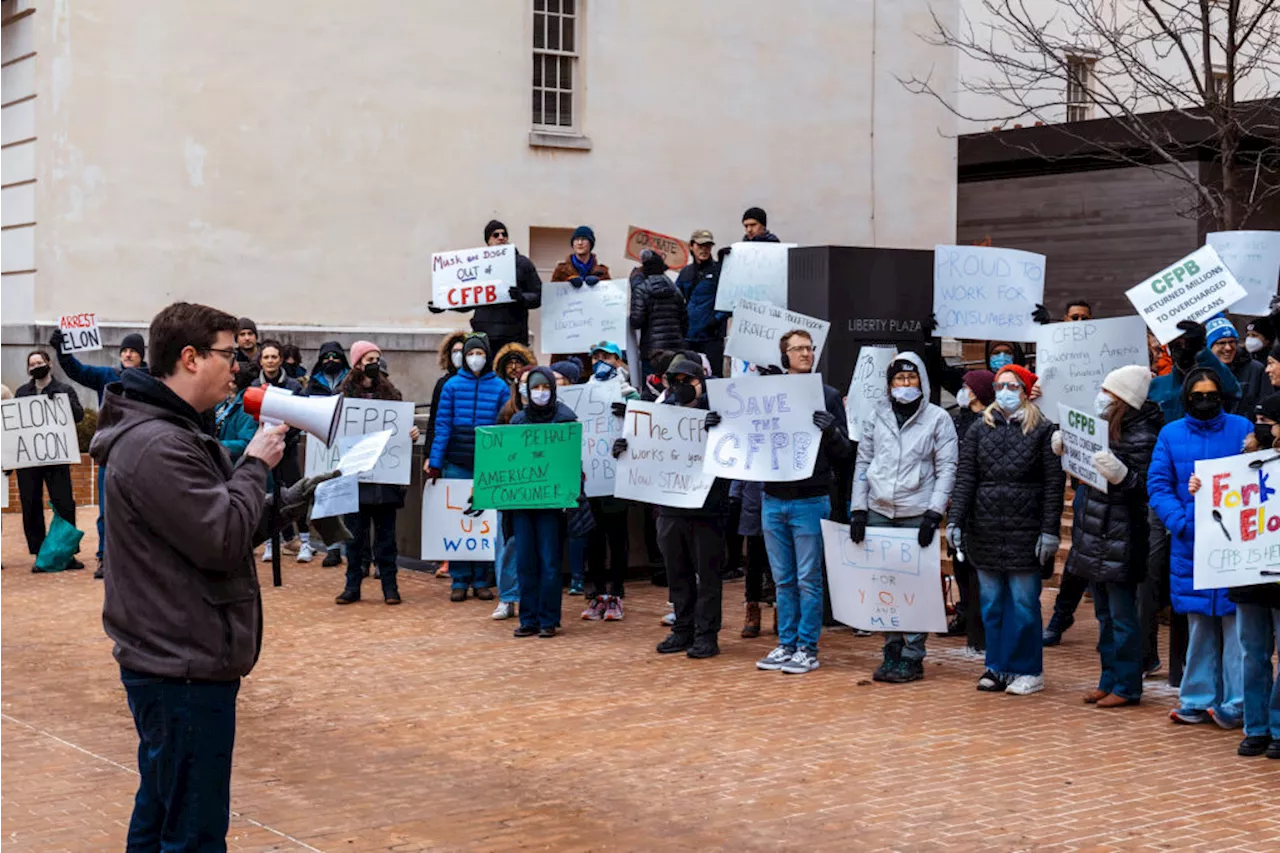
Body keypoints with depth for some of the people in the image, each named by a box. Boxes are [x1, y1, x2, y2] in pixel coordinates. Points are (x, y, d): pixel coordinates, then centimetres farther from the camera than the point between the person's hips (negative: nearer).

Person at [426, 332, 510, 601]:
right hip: (456, 465, 0)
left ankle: (481, 580, 14)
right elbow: (442, 425, 2)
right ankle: (459, 580, 10)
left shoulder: (500, 387, 3)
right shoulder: (452, 385, 3)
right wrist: (434, 463, -3)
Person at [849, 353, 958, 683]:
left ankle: (912, 657, 4)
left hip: (917, 515, -3)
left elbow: (946, 468, -2)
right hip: (879, 513, 3)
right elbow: (863, 462, 12)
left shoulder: (938, 418, 1)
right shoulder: (878, 416, 10)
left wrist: (933, 514, -10)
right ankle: (892, 650, 16)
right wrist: (858, 510, 5)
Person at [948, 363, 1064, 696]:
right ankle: (997, 667, 18)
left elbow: (1054, 484, -3)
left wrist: (1050, 530, -9)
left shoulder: (1042, 431, 1)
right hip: (985, 531, 4)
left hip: (1025, 531, -4)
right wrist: (955, 520, -5)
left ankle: (1027, 671, 10)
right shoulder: (979, 429, 10)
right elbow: (965, 478, 5)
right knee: (991, 602, 8)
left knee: (1023, 602, 0)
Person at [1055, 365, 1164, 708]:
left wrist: (1120, 474, -32)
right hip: (1094, 534, 9)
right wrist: (1067, 451, 11)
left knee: (1122, 613, -2)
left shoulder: (1140, 435, -13)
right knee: (1104, 612, 15)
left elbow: (1145, 488, -17)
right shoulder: (1106, 428, 12)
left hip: (1121, 537, -9)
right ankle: (1109, 679, 24)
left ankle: (1127, 686, 5)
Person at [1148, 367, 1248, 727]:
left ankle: (1235, 705, 2)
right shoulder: (1171, 434, 7)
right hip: (1190, 543, 3)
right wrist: (1183, 523, -13)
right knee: (1199, 625, 10)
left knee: (1236, 624, -4)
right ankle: (1198, 700, 17)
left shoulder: (1242, 429, 2)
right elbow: (1158, 485, 2)